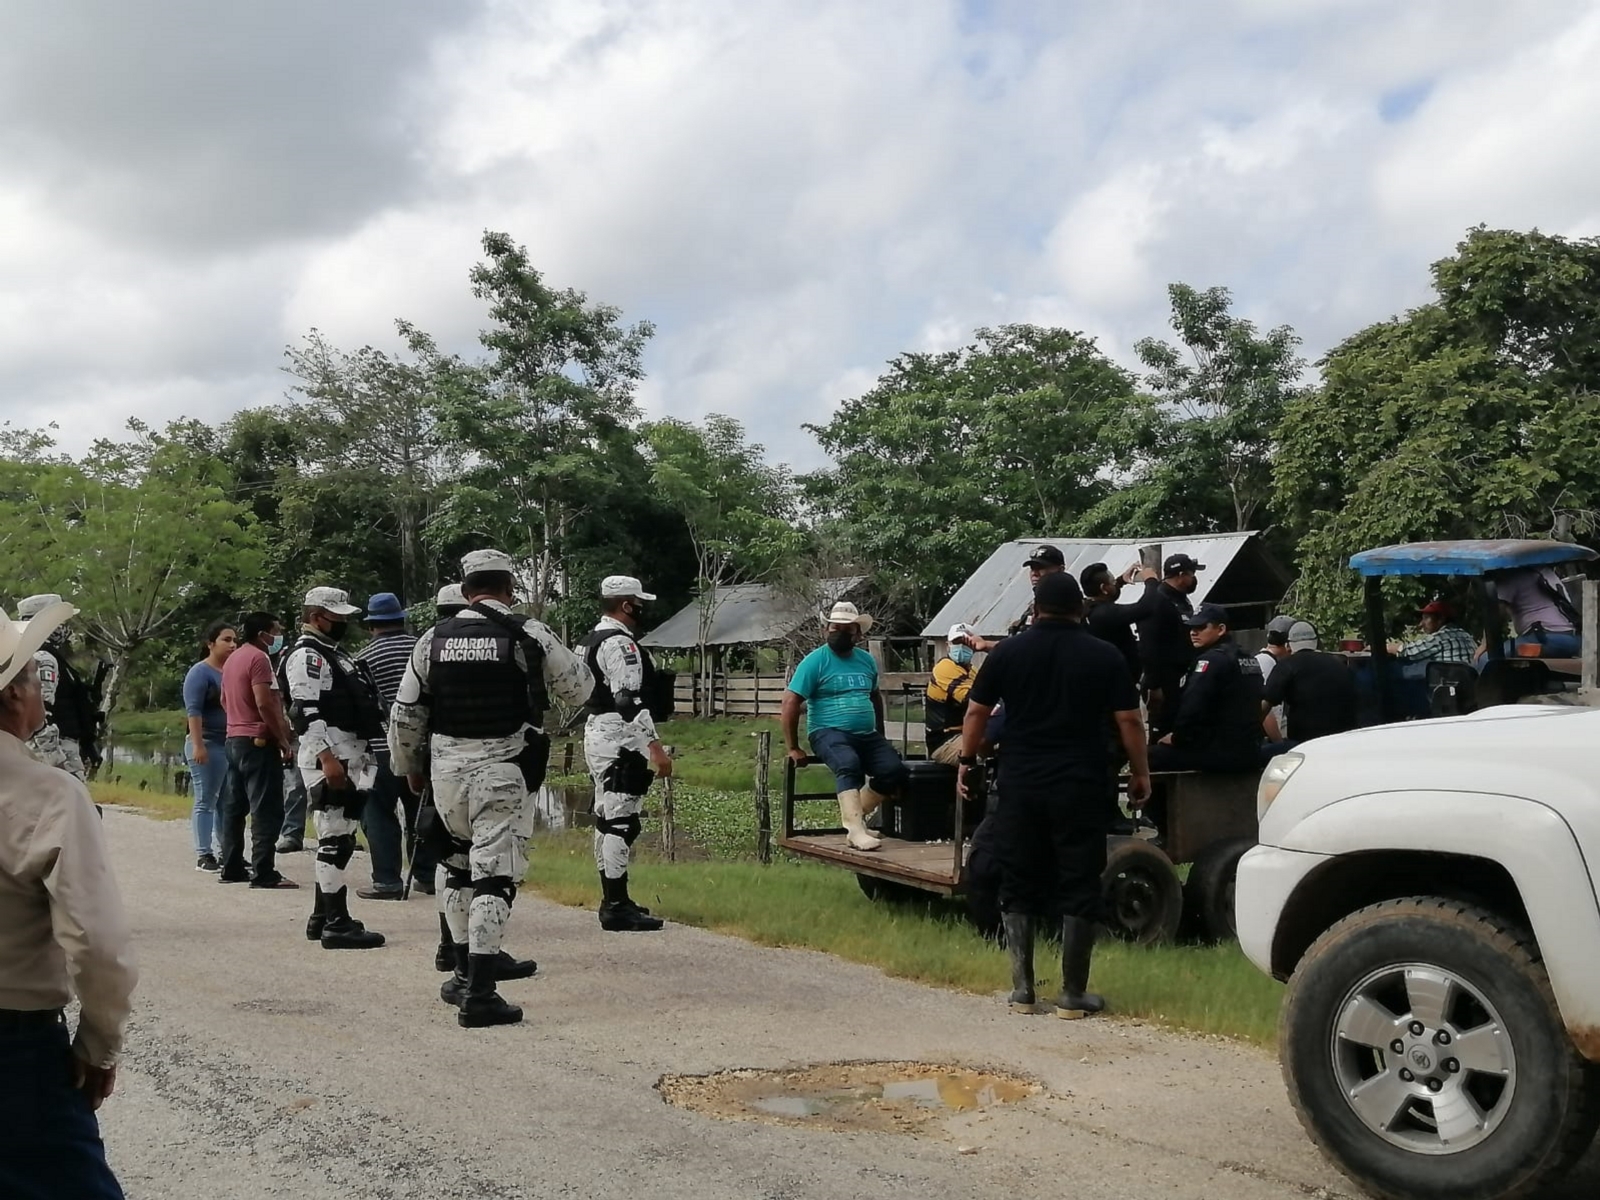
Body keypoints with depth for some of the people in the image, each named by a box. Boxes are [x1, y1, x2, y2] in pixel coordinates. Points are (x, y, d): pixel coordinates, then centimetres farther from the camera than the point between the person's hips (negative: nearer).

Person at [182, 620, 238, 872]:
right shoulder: (200, 672, -7)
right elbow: (193, 710, -14)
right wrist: (197, 745, -22)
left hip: (233, 744, 7)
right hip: (209, 744, -7)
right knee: (206, 801, -3)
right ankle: (203, 856, -2)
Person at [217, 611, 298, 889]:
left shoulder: (233, 658, 16)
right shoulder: (258, 658, -14)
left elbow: (225, 700, 24)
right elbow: (265, 703, -22)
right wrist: (284, 740, -16)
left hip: (234, 739, 10)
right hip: (259, 742, -10)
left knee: (234, 807, 12)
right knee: (266, 810, -9)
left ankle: (231, 867, 17)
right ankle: (264, 873, -11)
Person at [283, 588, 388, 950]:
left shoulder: (334, 653, 23)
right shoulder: (306, 655, -9)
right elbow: (308, 711, -19)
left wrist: (358, 756, 26)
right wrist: (327, 757, -26)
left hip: (350, 756, 11)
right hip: (328, 757, -10)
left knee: (340, 838, 14)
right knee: (336, 839, -10)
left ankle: (321, 917, 22)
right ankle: (336, 924, -8)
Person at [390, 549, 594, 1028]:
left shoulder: (433, 640, 6)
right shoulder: (529, 635, -4)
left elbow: (404, 715, 10)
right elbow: (580, 688, 7)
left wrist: (409, 768, 25)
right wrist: (560, 654, 26)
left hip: (446, 769, 4)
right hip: (503, 772, -4)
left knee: (459, 870, 21)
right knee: (494, 875, -4)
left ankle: (472, 966, 33)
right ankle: (477, 993, -8)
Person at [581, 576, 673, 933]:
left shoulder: (592, 641, 17)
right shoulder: (621, 643, -15)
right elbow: (630, 701, -23)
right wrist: (655, 747, -24)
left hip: (597, 734, 11)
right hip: (620, 742, -11)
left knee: (606, 818, 15)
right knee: (621, 822, -10)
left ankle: (612, 900, 23)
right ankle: (617, 908, -11)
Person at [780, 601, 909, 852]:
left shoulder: (866, 660, 14)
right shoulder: (815, 661, -5)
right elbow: (790, 703, -9)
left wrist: (880, 734, 25)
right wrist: (793, 748, -12)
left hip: (867, 734, 6)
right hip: (829, 732, -6)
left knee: (895, 770, -18)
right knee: (849, 765, -37)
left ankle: (853, 814, 0)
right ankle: (855, 830, -44)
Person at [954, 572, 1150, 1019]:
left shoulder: (1008, 652, 3)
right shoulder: (1104, 656, 0)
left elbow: (977, 713, 5)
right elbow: (1129, 721, -2)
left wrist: (967, 760, 17)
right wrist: (1140, 772, 9)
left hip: (1020, 785, 1)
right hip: (1080, 786, -1)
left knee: (1019, 885, 10)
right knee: (1079, 887, 5)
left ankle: (1022, 989, 12)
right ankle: (1073, 994, 8)